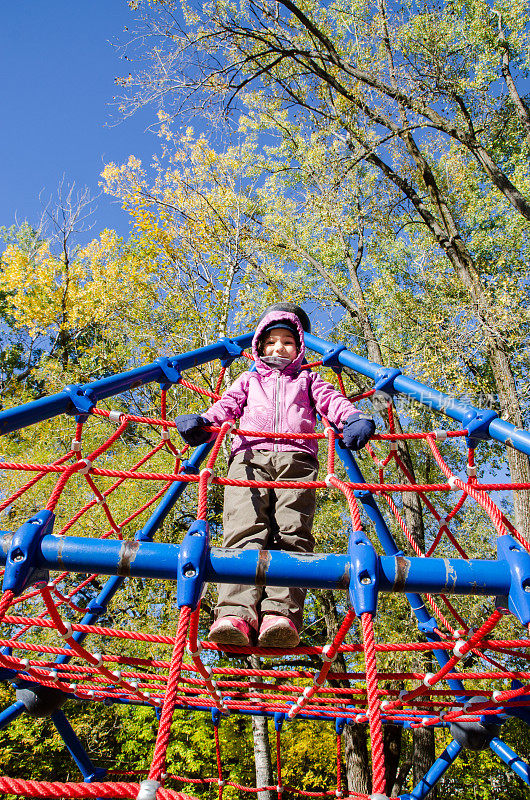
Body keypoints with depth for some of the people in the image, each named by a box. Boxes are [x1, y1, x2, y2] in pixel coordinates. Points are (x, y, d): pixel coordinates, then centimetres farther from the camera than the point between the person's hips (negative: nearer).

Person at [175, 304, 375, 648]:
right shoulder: (249, 380, 37)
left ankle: (282, 613, -32)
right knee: (244, 530, -22)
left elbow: (332, 400, 13)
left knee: (293, 534, -21)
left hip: (295, 457, 0)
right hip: (249, 455, 1)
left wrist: (354, 419, -12)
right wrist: (201, 422, -7)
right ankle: (237, 613, -34)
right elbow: (227, 405, 17)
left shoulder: (308, 379, 34)